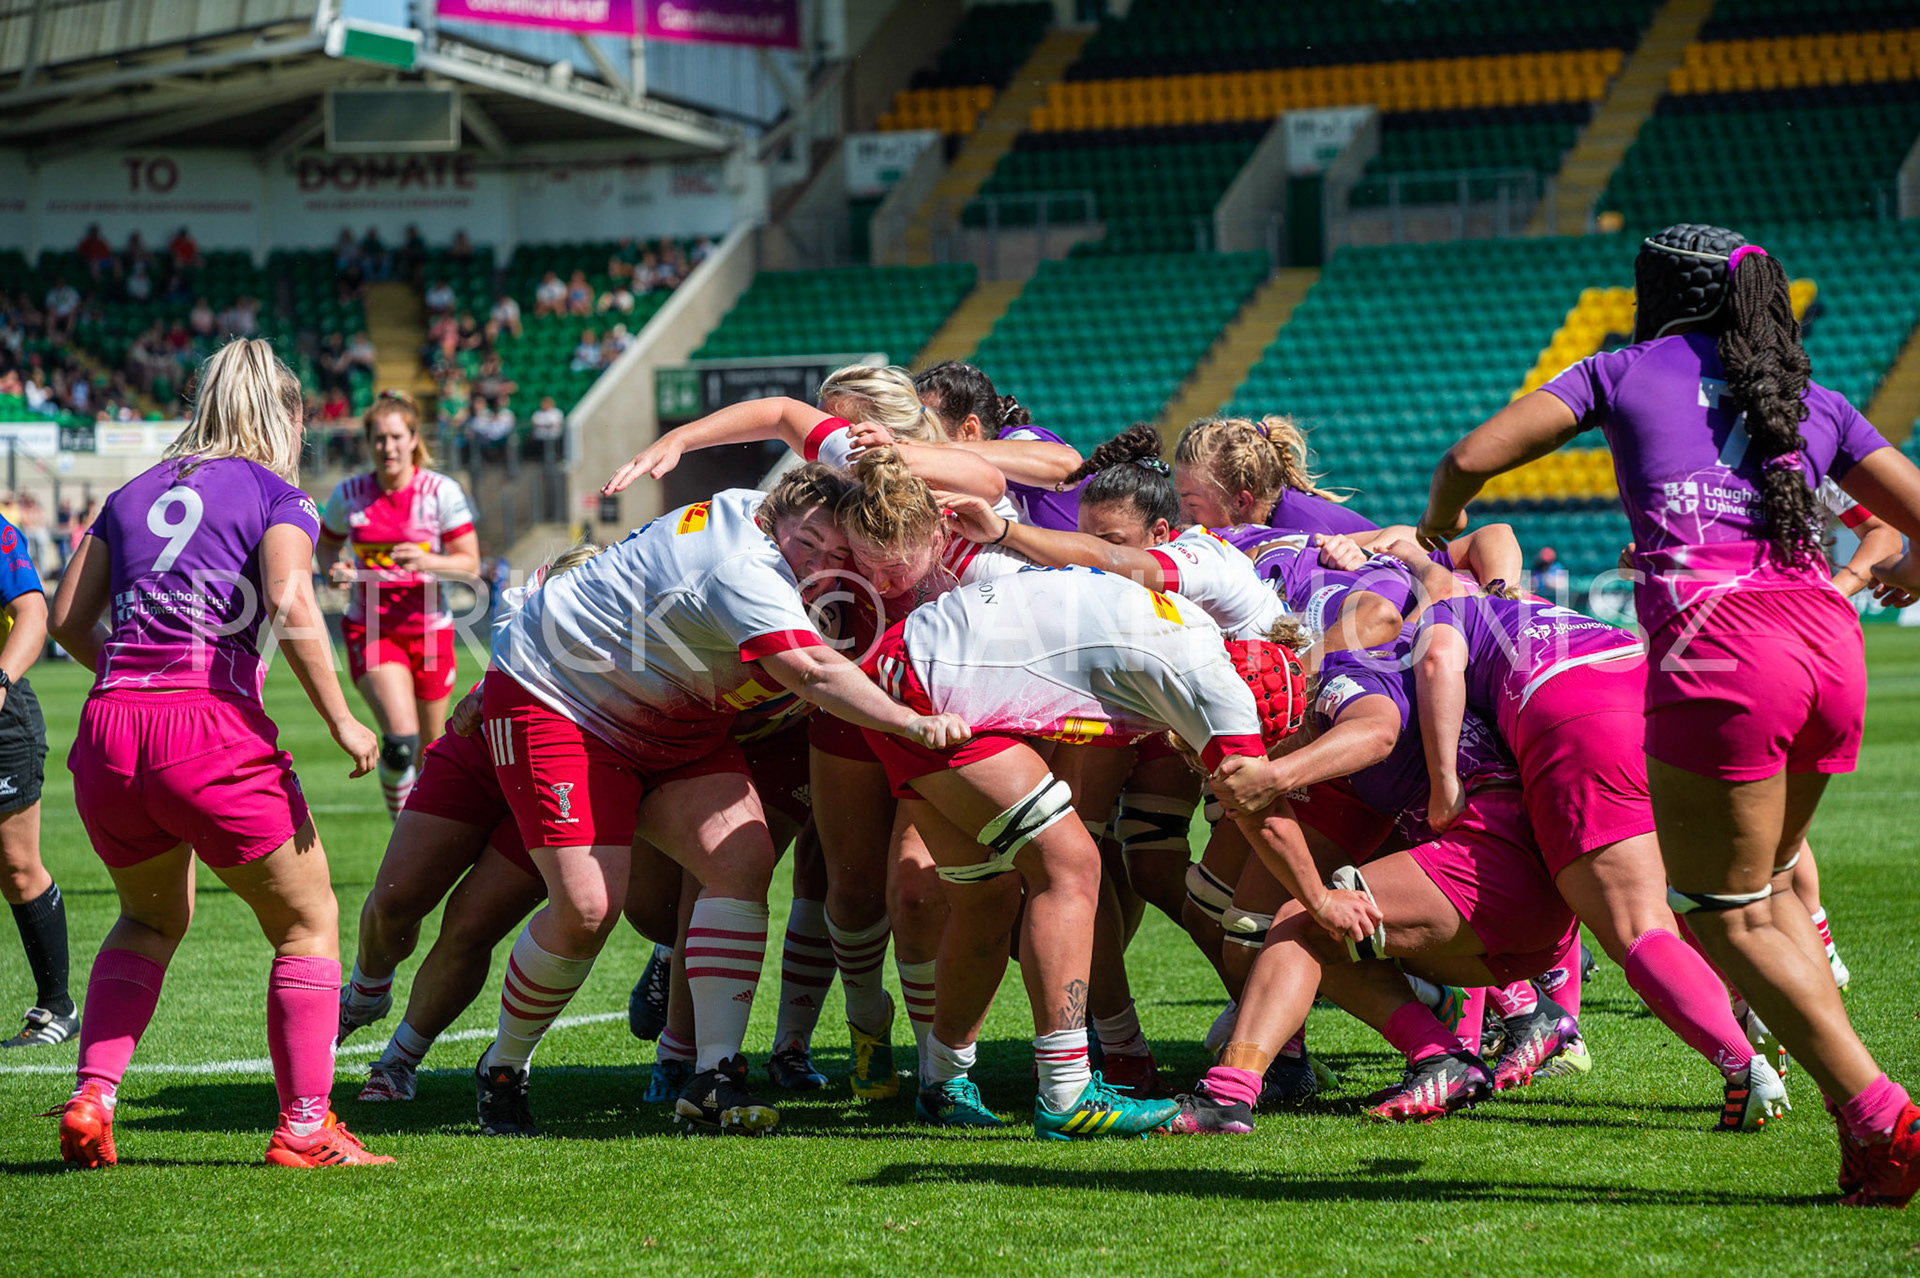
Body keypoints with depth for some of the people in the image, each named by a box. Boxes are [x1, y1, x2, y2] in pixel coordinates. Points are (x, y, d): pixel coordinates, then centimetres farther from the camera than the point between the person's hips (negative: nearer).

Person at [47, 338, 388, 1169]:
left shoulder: (132, 495, 20)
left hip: (107, 730, 5)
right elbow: (291, 606, -12)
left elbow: (68, 621, 15)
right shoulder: (275, 494, 6)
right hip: (210, 730, -5)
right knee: (308, 922, 11)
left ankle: (90, 1101, 12)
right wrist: (341, 722, -7)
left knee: (151, 919, 28)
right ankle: (304, 1125, 5)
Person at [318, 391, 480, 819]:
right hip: (369, 628, -1)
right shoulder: (349, 494, -1)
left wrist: (426, 562, -26)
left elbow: (470, 563, -6)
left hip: (428, 627, 1)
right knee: (400, 740, -21)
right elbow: (325, 544, 16)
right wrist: (334, 570, -7)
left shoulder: (441, 491, -6)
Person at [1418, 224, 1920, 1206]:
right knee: (1767, 886, 23)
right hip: (1831, 643, 5)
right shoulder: (1817, 405, 24)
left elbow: (1471, 458, 12)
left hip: (1717, 648, -5)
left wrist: (1435, 531, 33)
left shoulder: (1626, 371, 16)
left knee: (1727, 913, 7)